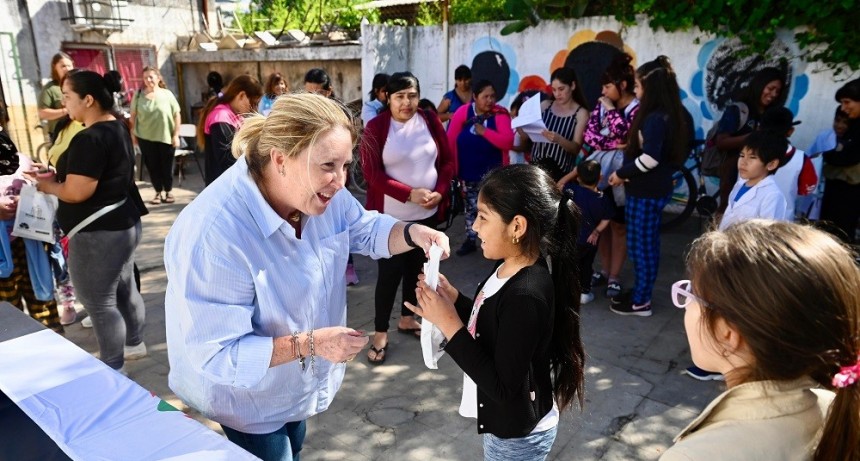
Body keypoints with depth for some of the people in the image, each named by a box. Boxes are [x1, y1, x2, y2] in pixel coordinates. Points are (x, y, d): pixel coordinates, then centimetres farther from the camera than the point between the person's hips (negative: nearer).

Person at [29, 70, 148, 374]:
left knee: (100, 303, 2)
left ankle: (113, 369, 15)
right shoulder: (117, 129, 9)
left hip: (99, 233, -10)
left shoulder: (89, 139, -22)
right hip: (123, 224, 10)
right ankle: (134, 344, 38)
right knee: (124, 289, 22)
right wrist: (58, 175, 11)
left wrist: (48, 185, -5)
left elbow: (76, 192, -24)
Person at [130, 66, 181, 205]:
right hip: (145, 137, 1)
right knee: (152, 166, 6)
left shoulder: (167, 94, -3)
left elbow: (177, 115, -1)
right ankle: (158, 193, 18)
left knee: (167, 166, 5)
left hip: (166, 137, -1)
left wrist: (176, 135, -5)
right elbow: (133, 115, 8)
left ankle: (168, 192, 20)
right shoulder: (138, 95, 1)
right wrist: (132, 133, 6)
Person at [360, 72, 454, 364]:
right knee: (390, 272, 0)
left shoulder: (431, 121, 1)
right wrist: (410, 194, -21)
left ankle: (407, 319, 36)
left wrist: (440, 191, -11)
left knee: (417, 267, 16)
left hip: (428, 213, 4)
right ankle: (380, 333, 15)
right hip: (391, 216, -4)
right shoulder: (375, 128, -9)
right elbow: (372, 173, -14)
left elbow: (447, 161, 6)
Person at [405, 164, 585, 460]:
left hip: (517, 437, -7)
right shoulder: (511, 270, -7)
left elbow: (504, 387, -28)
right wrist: (452, 296, -7)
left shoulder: (526, 296, -33)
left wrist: (449, 324, -29)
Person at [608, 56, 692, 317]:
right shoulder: (670, 115, 9)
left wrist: (621, 174, -13)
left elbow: (650, 158, -26)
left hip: (646, 191, -10)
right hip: (655, 188, 10)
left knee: (639, 246, 1)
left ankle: (640, 302, 12)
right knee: (648, 244, 17)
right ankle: (641, 293, 29)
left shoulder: (655, 118, -21)